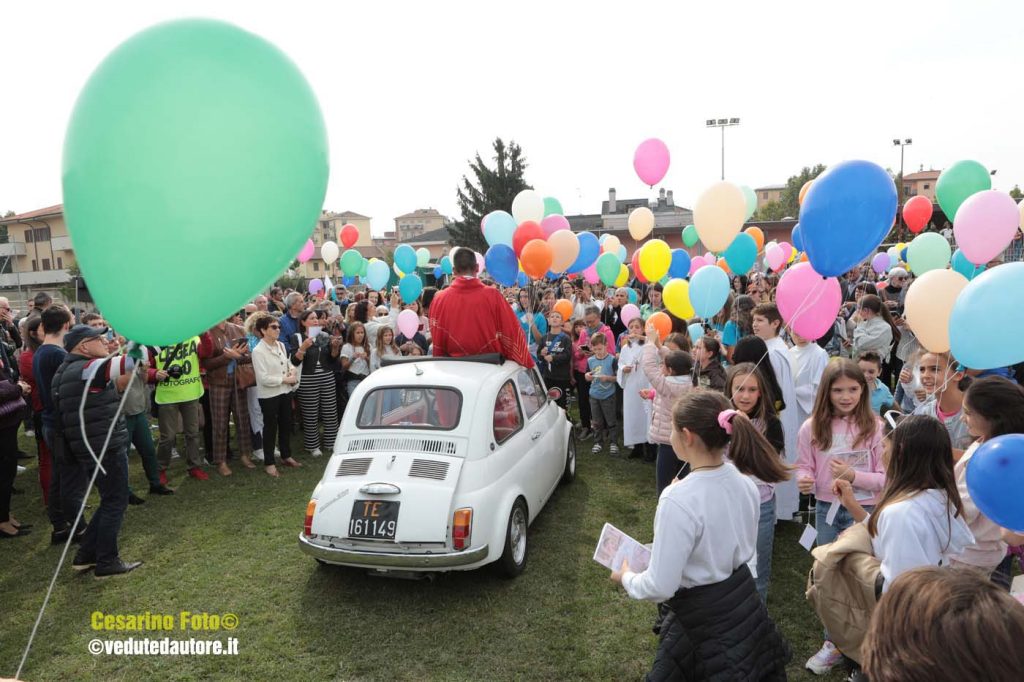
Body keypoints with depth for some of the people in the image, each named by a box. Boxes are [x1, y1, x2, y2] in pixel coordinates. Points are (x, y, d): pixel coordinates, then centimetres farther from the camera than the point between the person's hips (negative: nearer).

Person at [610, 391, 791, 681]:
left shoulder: (678, 500, -29)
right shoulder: (744, 481, -6)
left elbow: (660, 587, -23)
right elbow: (738, 547, 9)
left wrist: (626, 577, -4)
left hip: (705, 619, -7)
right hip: (743, 601, 7)